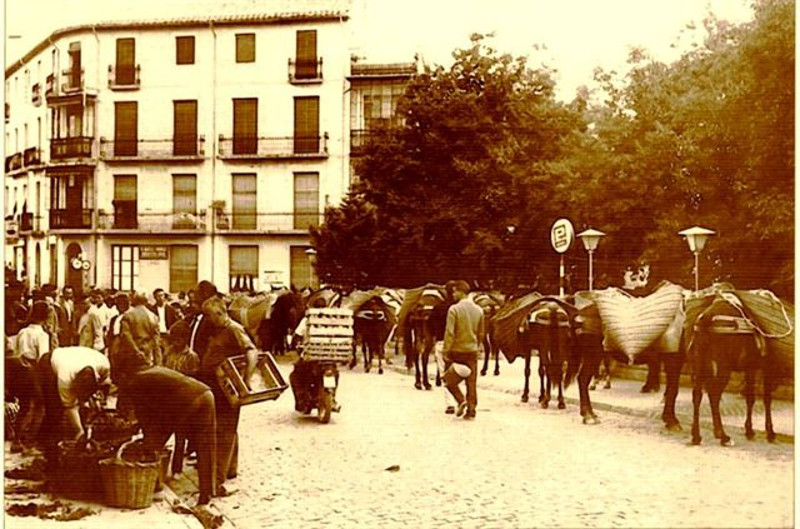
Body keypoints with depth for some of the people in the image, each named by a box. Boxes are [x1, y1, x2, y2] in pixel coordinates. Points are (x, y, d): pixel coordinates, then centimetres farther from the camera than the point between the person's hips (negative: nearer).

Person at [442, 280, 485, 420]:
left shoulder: (454, 309, -13)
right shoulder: (478, 310, 4)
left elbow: (449, 332, -15)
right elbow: (481, 333, 10)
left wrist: (446, 350, -10)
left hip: (457, 350, -4)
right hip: (472, 351, 4)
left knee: (449, 378, 12)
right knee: (471, 382, 9)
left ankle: (461, 401, -5)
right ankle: (471, 410, 10)